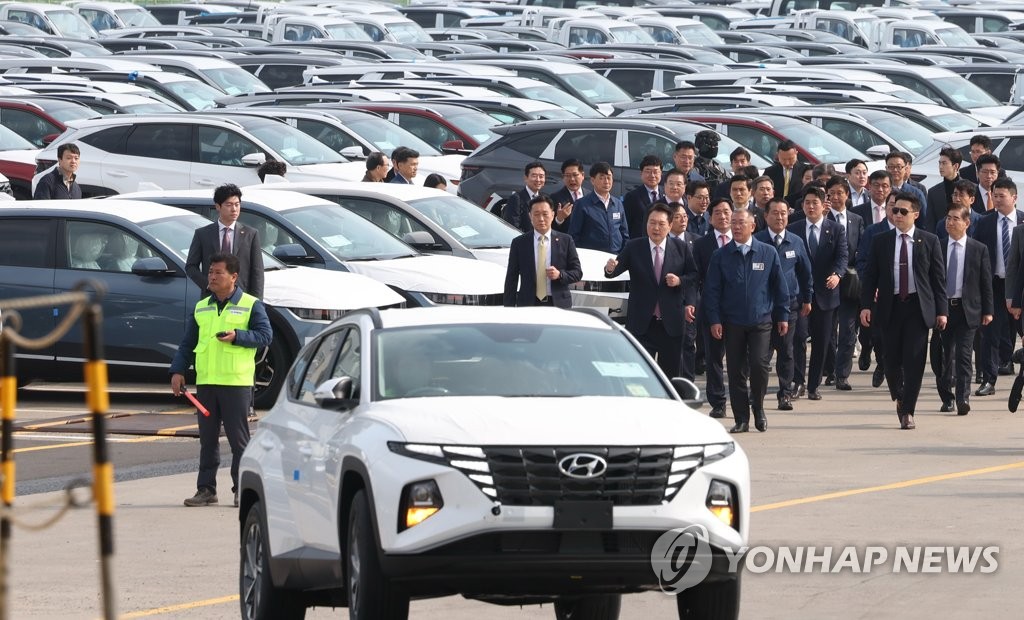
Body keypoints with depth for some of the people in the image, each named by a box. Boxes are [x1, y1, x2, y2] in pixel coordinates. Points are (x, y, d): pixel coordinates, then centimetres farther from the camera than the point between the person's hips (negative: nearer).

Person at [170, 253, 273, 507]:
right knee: (207, 439, 7)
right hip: (205, 382, 5)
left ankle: (243, 489, 2)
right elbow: (187, 344, 18)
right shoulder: (201, 308, 16)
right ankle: (206, 489, 11)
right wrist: (178, 370, 6)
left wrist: (237, 336, -18)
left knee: (239, 438, -2)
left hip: (237, 383, -5)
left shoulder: (251, 305, 1)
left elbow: (265, 335, -6)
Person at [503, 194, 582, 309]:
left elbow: (577, 273, 9)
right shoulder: (519, 243, 7)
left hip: (558, 304, 0)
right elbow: (511, 279, 6)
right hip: (528, 306, 0)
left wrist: (560, 275, -13)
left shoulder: (565, 241, 8)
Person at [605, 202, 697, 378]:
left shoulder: (681, 248, 2)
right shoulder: (633, 247, -1)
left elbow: (694, 275, 9)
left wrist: (680, 281, -10)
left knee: (671, 374, 8)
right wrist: (610, 268, -33)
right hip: (642, 323, -1)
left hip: (671, 323, 1)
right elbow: (617, 270, -10)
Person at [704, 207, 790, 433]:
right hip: (732, 323, 1)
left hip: (761, 321, -1)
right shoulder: (721, 256, 4)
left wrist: (783, 315, 7)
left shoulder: (768, 253, 3)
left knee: (759, 365, -12)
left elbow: (780, 287, 8)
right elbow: (712, 290, 4)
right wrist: (714, 320, -3)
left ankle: (758, 408, 12)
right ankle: (741, 419, 9)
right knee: (736, 371, 2)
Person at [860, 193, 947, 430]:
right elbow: (870, 276, 6)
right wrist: (866, 305, -6)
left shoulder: (929, 241, 3)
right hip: (890, 307, 1)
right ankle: (900, 399, 29)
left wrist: (942, 310, -2)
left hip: (918, 307, -1)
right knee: (892, 359, 4)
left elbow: (938, 277, 4)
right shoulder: (880, 241, 6)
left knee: (914, 361, -6)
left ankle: (907, 411, 0)